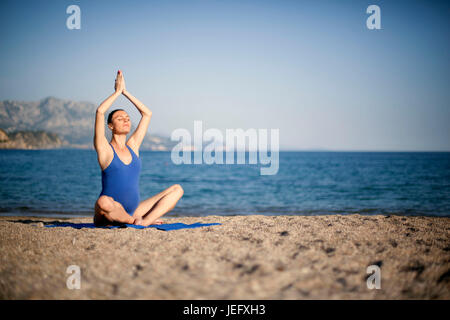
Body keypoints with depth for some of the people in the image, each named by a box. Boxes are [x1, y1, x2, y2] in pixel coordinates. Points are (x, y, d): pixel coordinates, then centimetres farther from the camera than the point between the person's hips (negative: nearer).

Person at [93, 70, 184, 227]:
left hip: (133, 212, 6)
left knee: (177, 189, -2)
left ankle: (145, 221, -20)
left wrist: (125, 92, 13)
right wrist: (117, 91, -1)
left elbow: (147, 114, 16)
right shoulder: (104, 149, -2)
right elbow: (100, 111, -14)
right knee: (103, 202, -42)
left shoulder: (133, 146, 13)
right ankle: (134, 220, -11)